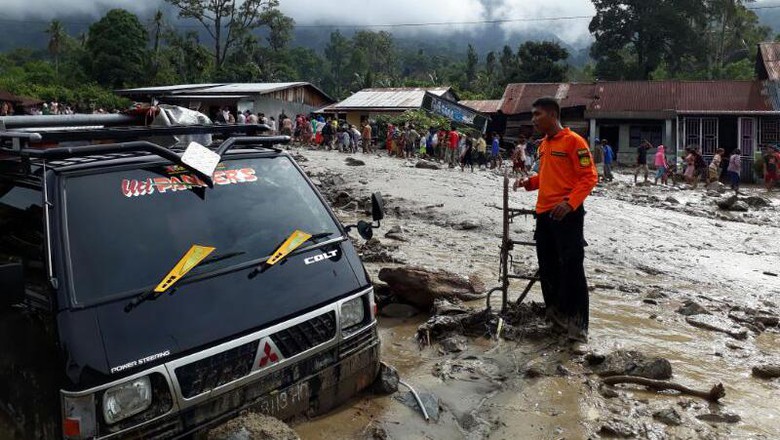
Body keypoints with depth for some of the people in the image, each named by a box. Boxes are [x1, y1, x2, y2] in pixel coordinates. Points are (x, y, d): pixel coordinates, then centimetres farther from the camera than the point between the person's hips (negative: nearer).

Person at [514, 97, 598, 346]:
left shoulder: (573, 141, -9)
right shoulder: (543, 145, 16)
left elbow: (589, 177, -13)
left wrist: (569, 203, -24)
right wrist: (528, 182, 7)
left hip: (567, 214, -8)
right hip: (544, 214, 8)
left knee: (572, 268, -8)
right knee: (547, 267, 13)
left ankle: (577, 324, -1)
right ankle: (555, 313, 26)